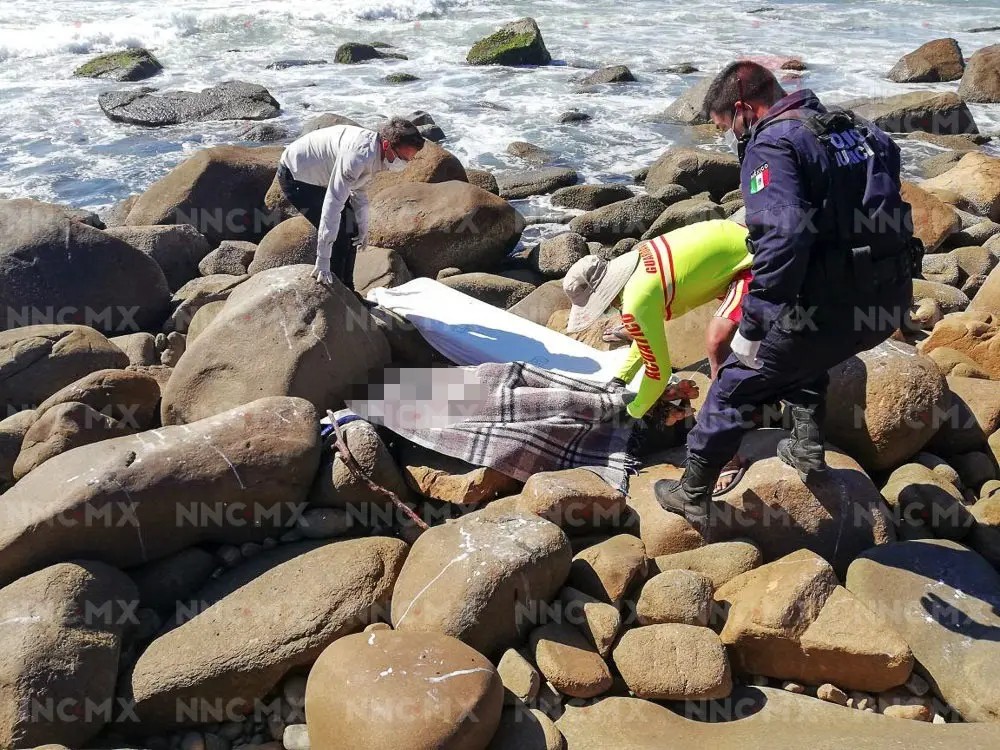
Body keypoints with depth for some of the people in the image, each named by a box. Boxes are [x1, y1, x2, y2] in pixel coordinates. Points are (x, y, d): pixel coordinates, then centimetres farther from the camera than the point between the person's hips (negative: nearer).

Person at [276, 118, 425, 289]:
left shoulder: (375, 152, -7)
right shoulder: (359, 155, -37)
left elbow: (359, 190, 10)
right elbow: (333, 203, -40)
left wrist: (363, 228, 6)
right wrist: (323, 261, -40)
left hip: (318, 176, 10)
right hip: (294, 177, -9)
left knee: (350, 229, 9)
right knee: (337, 233, -16)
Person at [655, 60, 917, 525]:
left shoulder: (771, 146, -10)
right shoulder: (860, 130, 16)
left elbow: (784, 236, -25)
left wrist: (753, 321, -20)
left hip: (829, 310, -8)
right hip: (889, 304, 8)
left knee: (733, 390, 11)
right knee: (805, 358, 38)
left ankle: (692, 497, 23)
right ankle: (807, 447, 35)